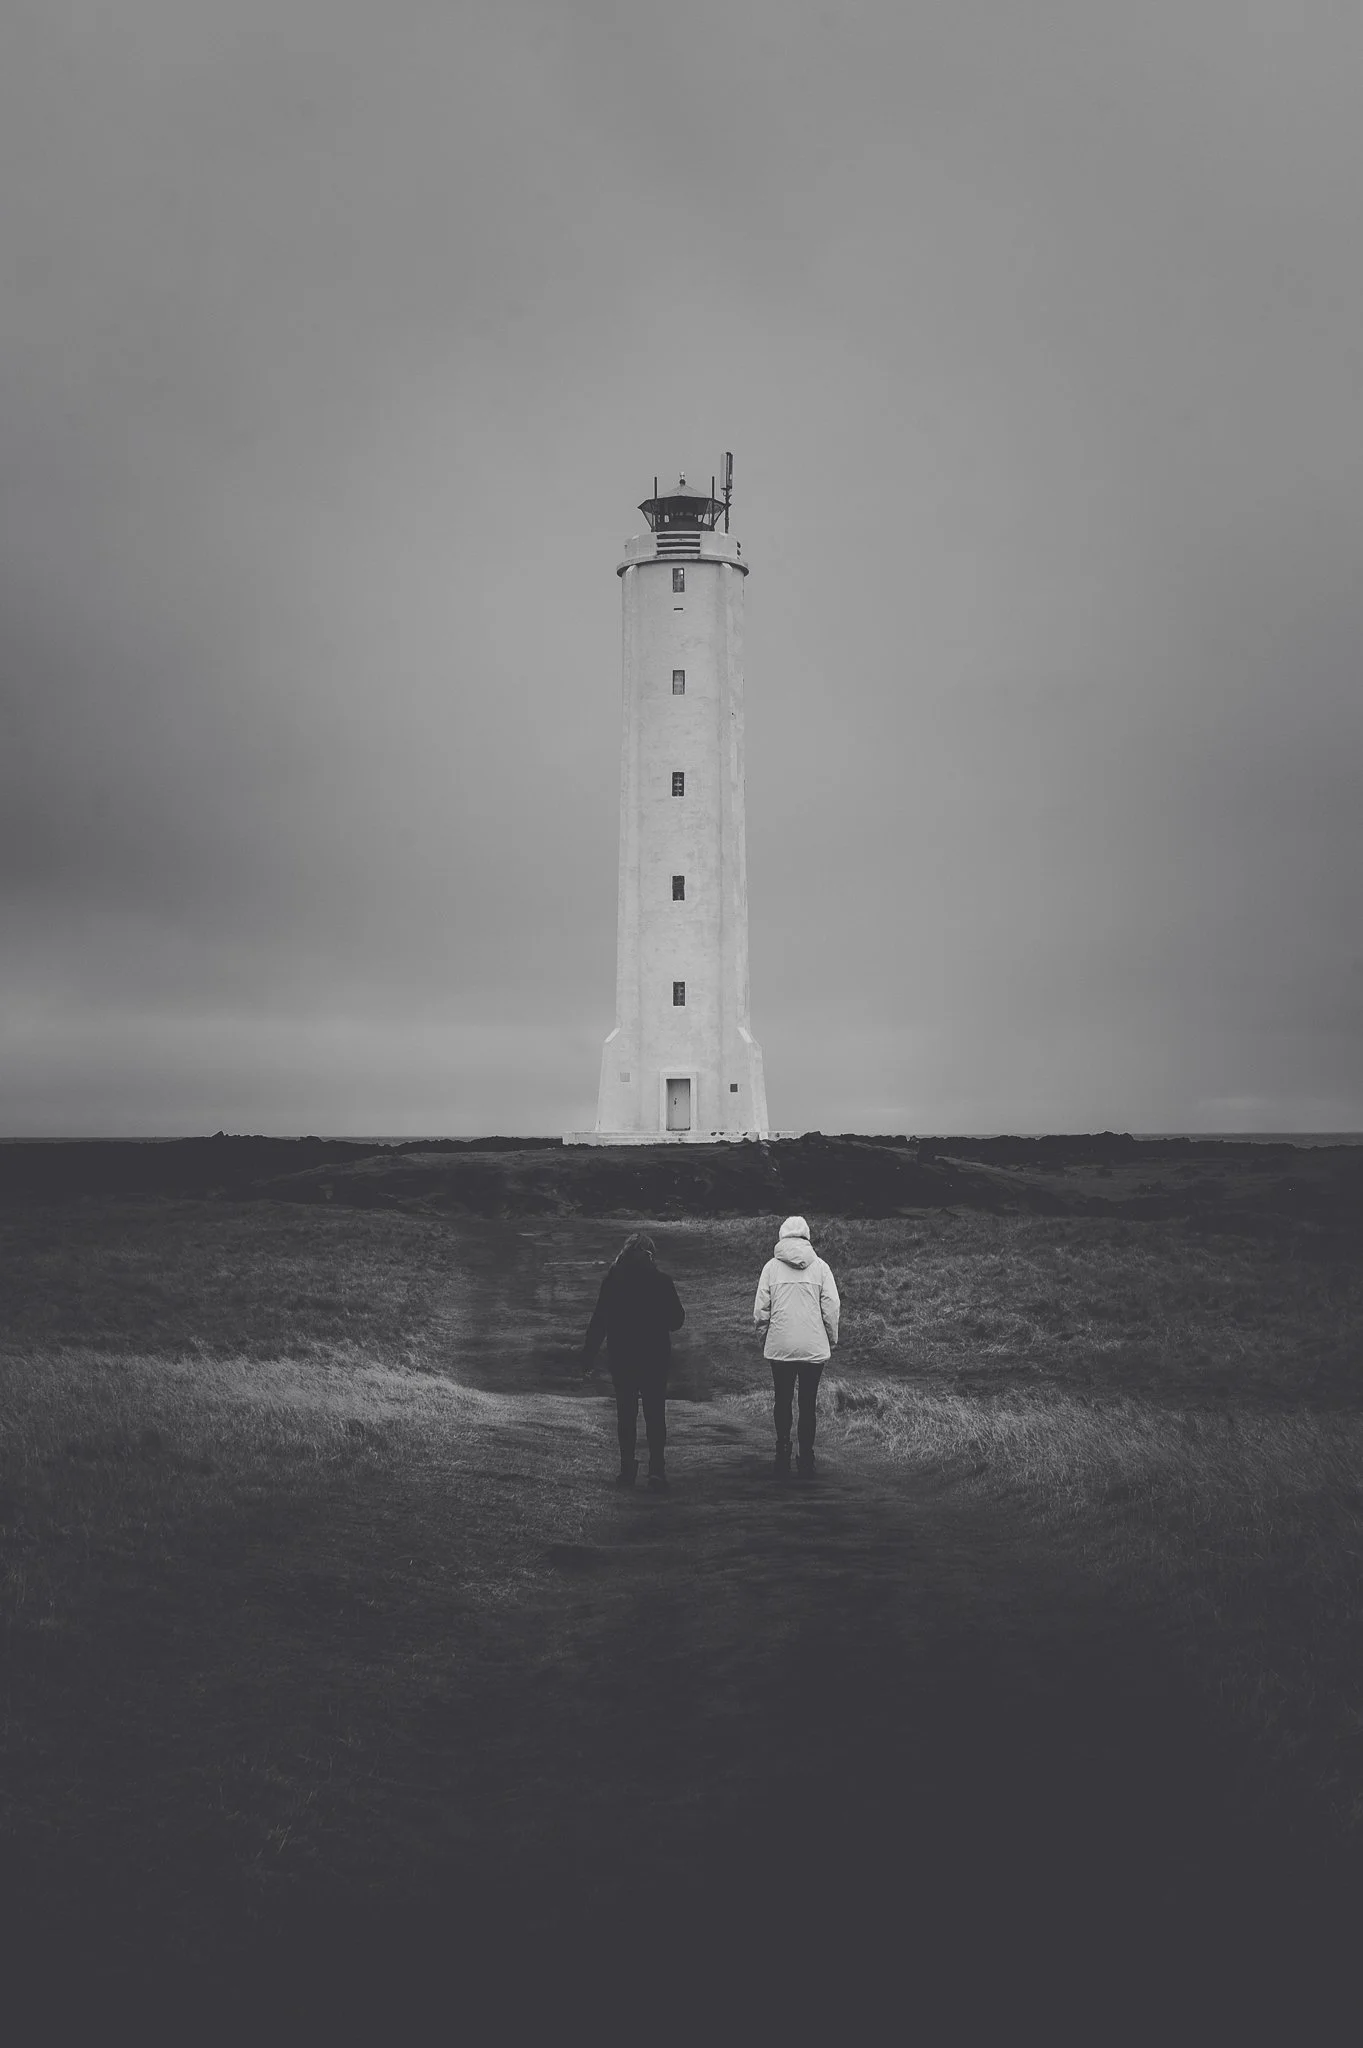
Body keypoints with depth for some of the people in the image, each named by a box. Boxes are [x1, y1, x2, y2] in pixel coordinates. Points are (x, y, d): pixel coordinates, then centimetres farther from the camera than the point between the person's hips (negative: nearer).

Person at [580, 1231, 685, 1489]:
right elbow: (676, 1320, -1)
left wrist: (588, 1356, 0)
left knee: (626, 1414, 11)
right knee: (655, 1414, 7)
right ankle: (657, 1469, -1)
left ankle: (628, 1468, 10)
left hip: (621, 1358, 0)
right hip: (655, 1358, 0)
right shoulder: (661, 1282, -8)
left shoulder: (612, 1281, -6)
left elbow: (598, 1322, -5)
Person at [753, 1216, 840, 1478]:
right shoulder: (819, 1267, -1)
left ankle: (783, 1454, 15)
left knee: (783, 1401, 15)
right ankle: (806, 1460, 7)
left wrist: (762, 1326, 16)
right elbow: (831, 1307, -3)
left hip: (780, 1346, 0)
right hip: (814, 1347, 0)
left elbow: (761, 1309, -3)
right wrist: (832, 1339, 8)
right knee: (808, 1404, 7)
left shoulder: (771, 1266, -1)